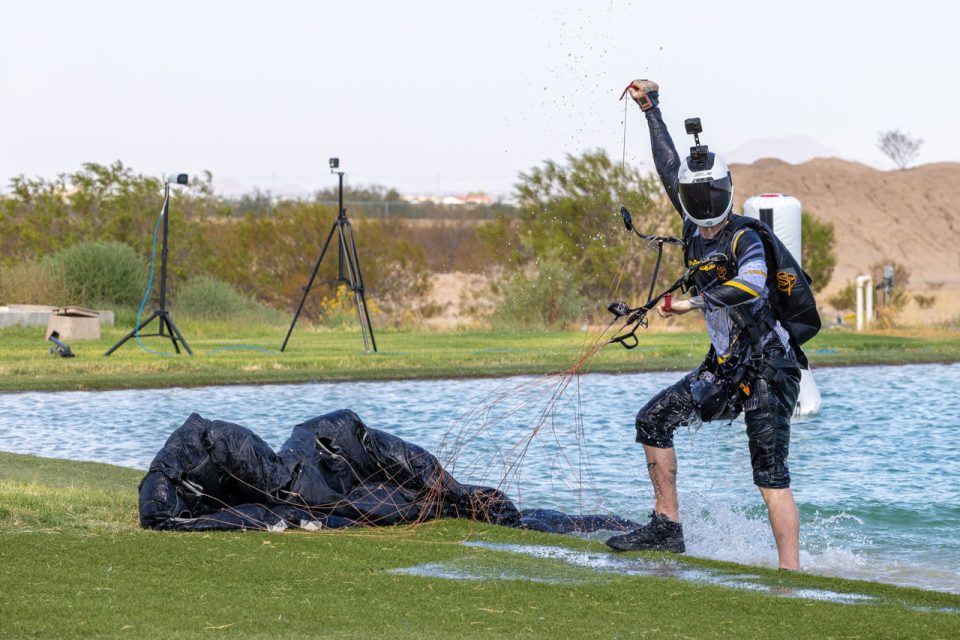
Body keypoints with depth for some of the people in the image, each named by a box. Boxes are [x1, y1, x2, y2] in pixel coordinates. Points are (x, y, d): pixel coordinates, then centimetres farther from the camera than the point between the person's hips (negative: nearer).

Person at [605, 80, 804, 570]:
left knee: (771, 476, -14)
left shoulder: (744, 238, -14)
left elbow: (751, 285, -35)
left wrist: (692, 302, -32)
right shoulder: (696, 229, 7)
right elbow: (670, 170, 18)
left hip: (768, 368, -8)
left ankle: (790, 574, -17)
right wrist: (651, 109, 23)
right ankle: (667, 527, 10)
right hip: (725, 368, 8)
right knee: (653, 420, 4)